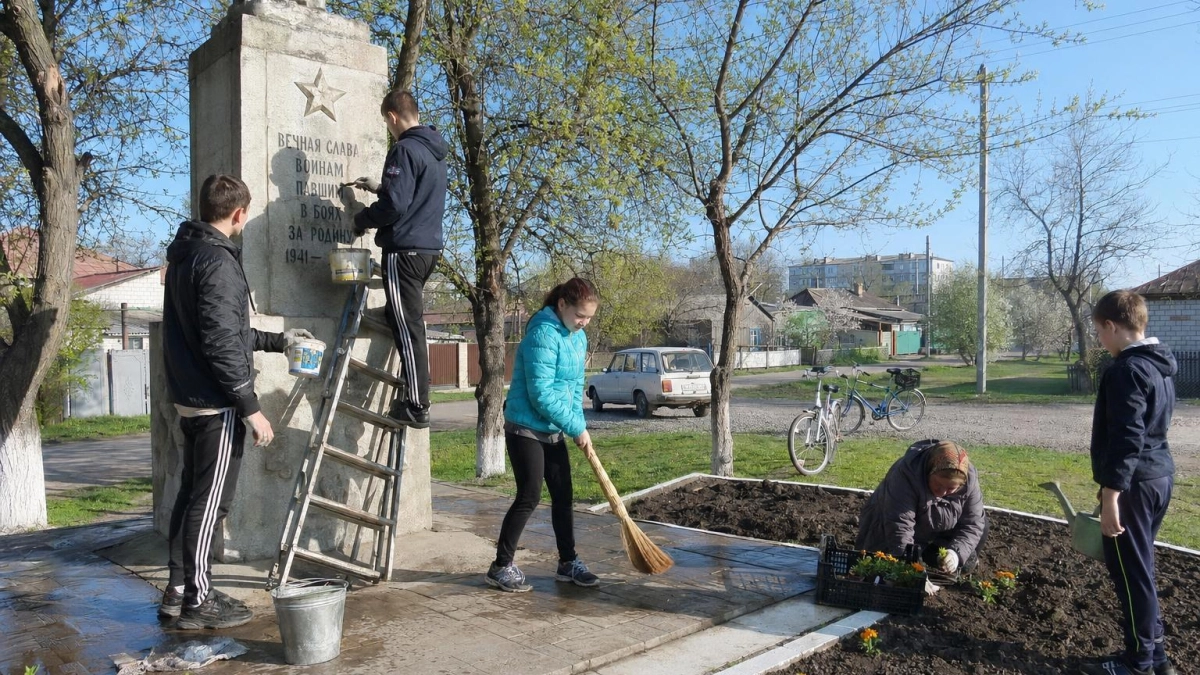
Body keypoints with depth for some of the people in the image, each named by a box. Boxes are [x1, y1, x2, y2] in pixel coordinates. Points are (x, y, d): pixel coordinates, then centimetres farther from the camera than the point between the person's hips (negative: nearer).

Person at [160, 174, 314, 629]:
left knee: (192, 494, 16)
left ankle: (178, 591, 25)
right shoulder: (217, 261, -17)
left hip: (190, 399, 10)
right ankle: (198, 601, 8)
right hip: (217, 404, -10)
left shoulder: (184, 254, 14)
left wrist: (276, 341, 27)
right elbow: (222, 343, -23)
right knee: (211, 501, -1)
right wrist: (251, 407, -21)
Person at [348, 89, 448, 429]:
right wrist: (379, 187, 34)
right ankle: (416, 398, 26)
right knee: (413, 324, 18)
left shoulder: (405, 150, -13)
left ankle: (417, 406, -3)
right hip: (429, 248, 9)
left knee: (407, 328, -6)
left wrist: (361, 220, -2)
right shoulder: (434, 151, 17)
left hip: (405, 250, -9)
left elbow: (394, 205, -19)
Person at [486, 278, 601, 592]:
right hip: (526, 428, -8)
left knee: (563, 495, 10)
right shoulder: (543, 334, -22)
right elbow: (541, 394, -26)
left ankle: (568, 562, 22)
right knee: (529, 496, -6)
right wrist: (578, 428, -19)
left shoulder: (579, 338, 6)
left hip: (554, 430, 8)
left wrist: (578, 429, 0)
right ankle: (501, 566, 6)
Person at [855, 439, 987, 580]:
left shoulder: (969, 479, -23)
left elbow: (973, 523, -17)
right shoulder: (905, 475, -37)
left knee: (981, 524, -14)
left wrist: (957, 552, -35)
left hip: (937, 536, 4)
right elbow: (899, 527, -42)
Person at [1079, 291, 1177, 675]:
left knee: (1131, 574, 0)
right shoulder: (1160, 366, 12)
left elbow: (1126, 439, -25)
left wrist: (1110, 495, -23)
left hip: (1134, 483, -10)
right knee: (1141, 569, 18)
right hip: (1159, 477, 10)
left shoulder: (1127, 369, -19)